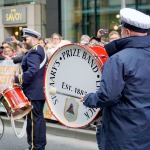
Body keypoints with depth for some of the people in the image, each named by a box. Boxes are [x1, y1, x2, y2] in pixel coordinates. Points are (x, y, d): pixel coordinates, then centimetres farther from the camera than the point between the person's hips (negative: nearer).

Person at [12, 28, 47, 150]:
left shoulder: (33, 52, -16)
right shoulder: (41, 50, 16)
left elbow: (32, 71, -29)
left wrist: (17, 79, -22)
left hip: (34, 92, -10)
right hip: (41, 90, 10)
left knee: (33, 119, -5)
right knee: (39, 117, 14)